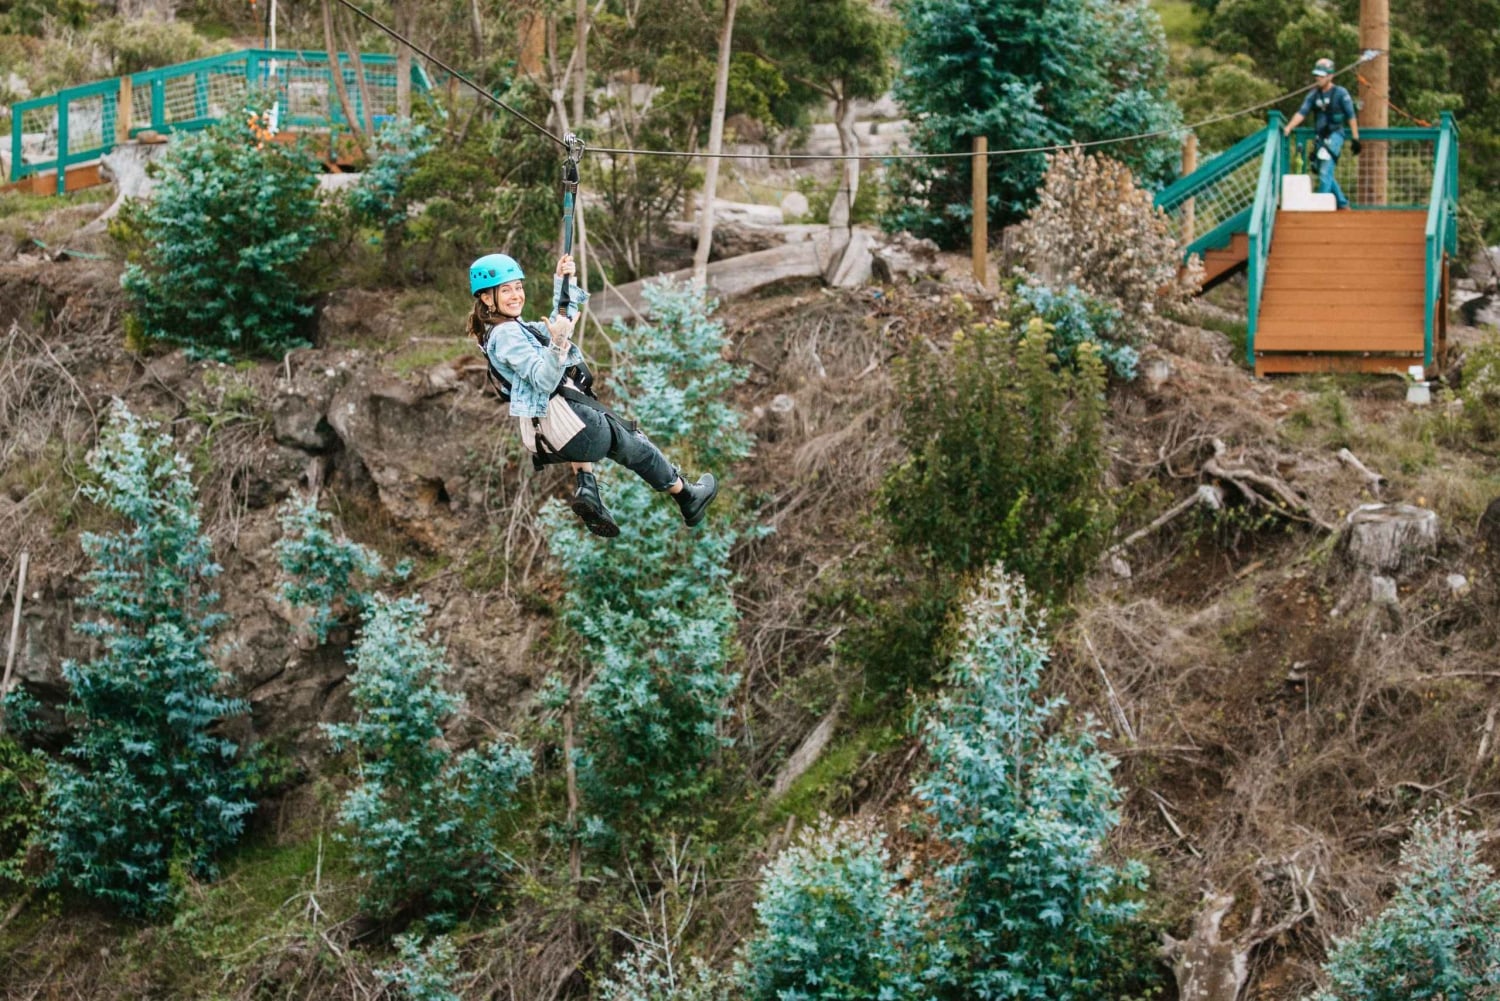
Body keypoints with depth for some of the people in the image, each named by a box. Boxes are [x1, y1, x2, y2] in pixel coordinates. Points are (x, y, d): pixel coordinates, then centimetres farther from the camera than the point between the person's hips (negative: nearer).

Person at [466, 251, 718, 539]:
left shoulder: (515, 328, 14)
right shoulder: (506, 334, -17)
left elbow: (558, 325, 25)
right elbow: (544, 380, -25)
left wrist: (562, 281, 16)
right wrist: (558, 344, -38)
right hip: (561, 417, -10)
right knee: (636, 446, 15)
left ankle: (586, 488, 16)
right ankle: (688, 498, 37)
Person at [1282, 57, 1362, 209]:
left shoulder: (1340, 93, -6)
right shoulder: (1313, 94, 9)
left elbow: (1351, 117, -3)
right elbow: (1302, 113, 1)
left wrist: (1355, 138, -4)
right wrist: (1288, 128, -14)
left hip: (1334, 135, -6)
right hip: (1321, 137, 6)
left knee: (1325, 170, -17)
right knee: (1325, 173, 10)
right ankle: (1342, 203, 21)